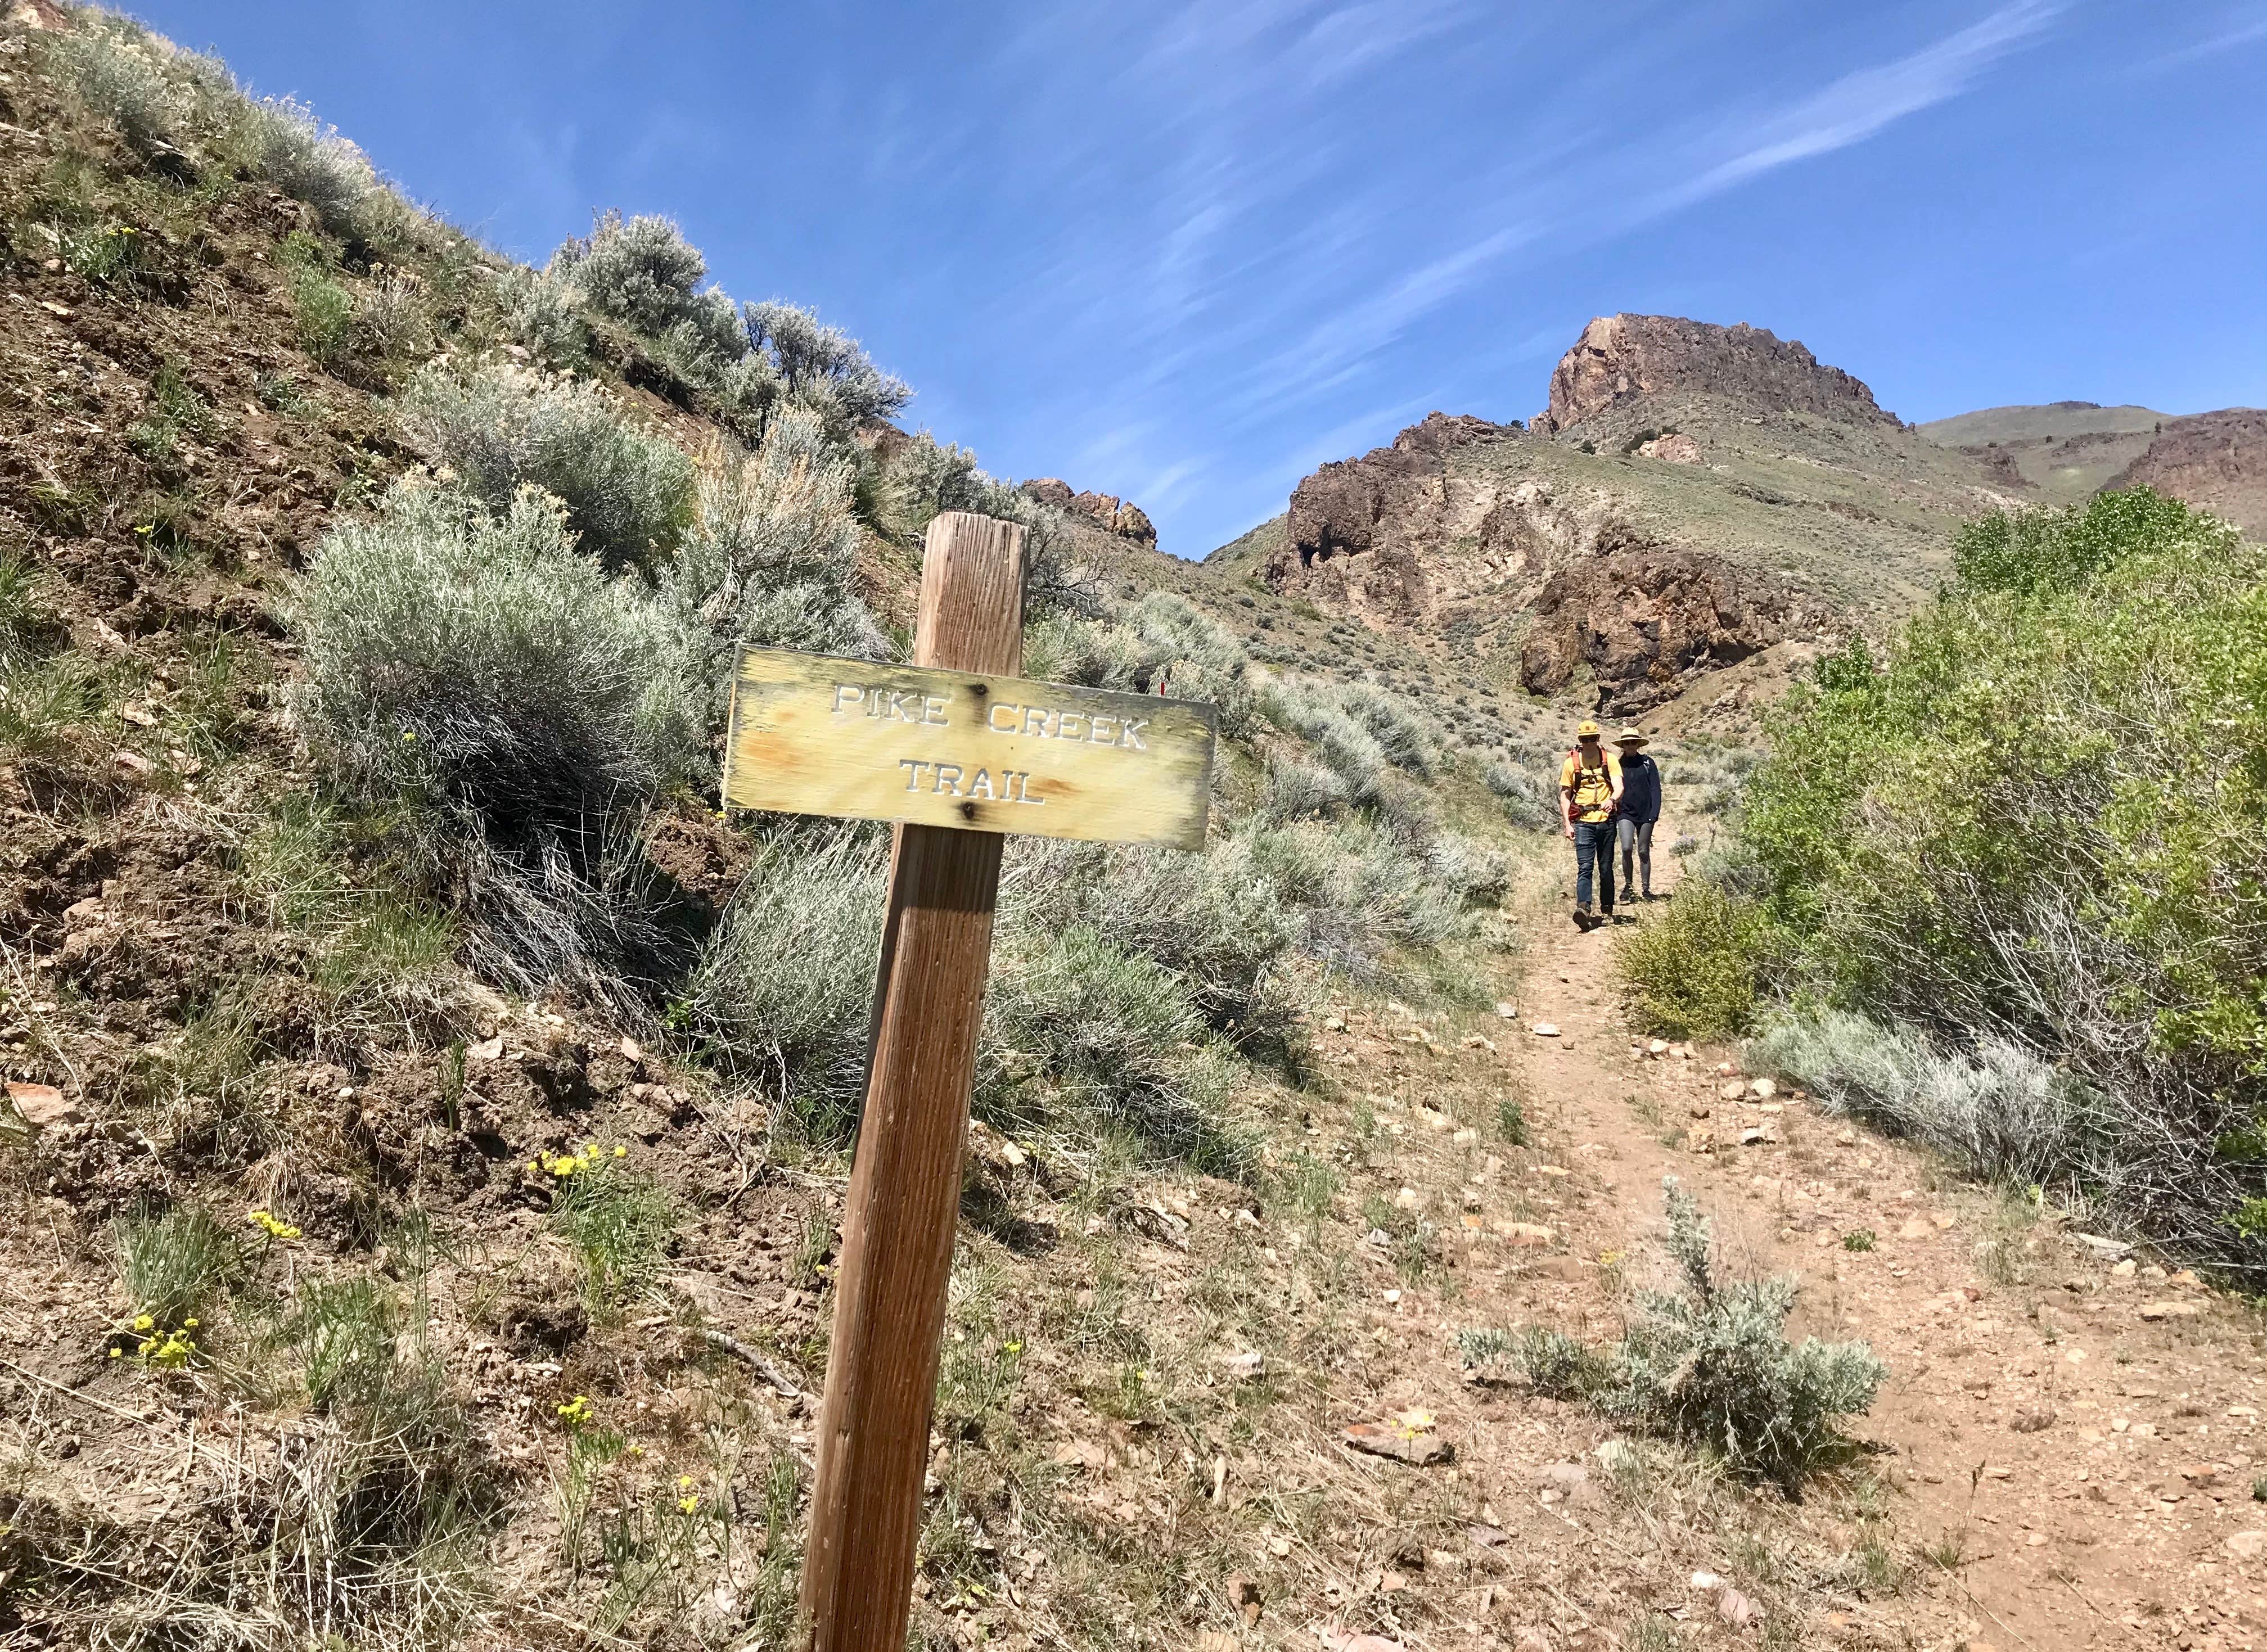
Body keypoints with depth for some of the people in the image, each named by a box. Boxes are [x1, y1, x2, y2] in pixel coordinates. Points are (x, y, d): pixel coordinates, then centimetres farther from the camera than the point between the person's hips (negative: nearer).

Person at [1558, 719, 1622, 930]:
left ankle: (1607, 910, 19)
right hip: (1583, 822, -1)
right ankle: (1583, 908, -24)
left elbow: (1619, 786, -7)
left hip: (1606, 820, 1)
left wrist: (1612, 800, -31)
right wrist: (1568, 824, 0)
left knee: (1606, 868, 9)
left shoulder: (1610, 759, 4)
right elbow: (1564, 795, 9)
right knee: (1585, 867, -13)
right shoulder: (1571, 762, 5)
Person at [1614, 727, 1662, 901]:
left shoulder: (1648, 763, 4)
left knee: (1644, 852, 4)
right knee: (1627, 848, -17)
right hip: (1625, 813, 0)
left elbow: (1655, 789, 2)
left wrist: (1654, 813, -8)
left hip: (1645, 813, 0)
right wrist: (1613, 816, 6)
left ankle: (1646, 889, 15)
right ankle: (1628, 886, -2)